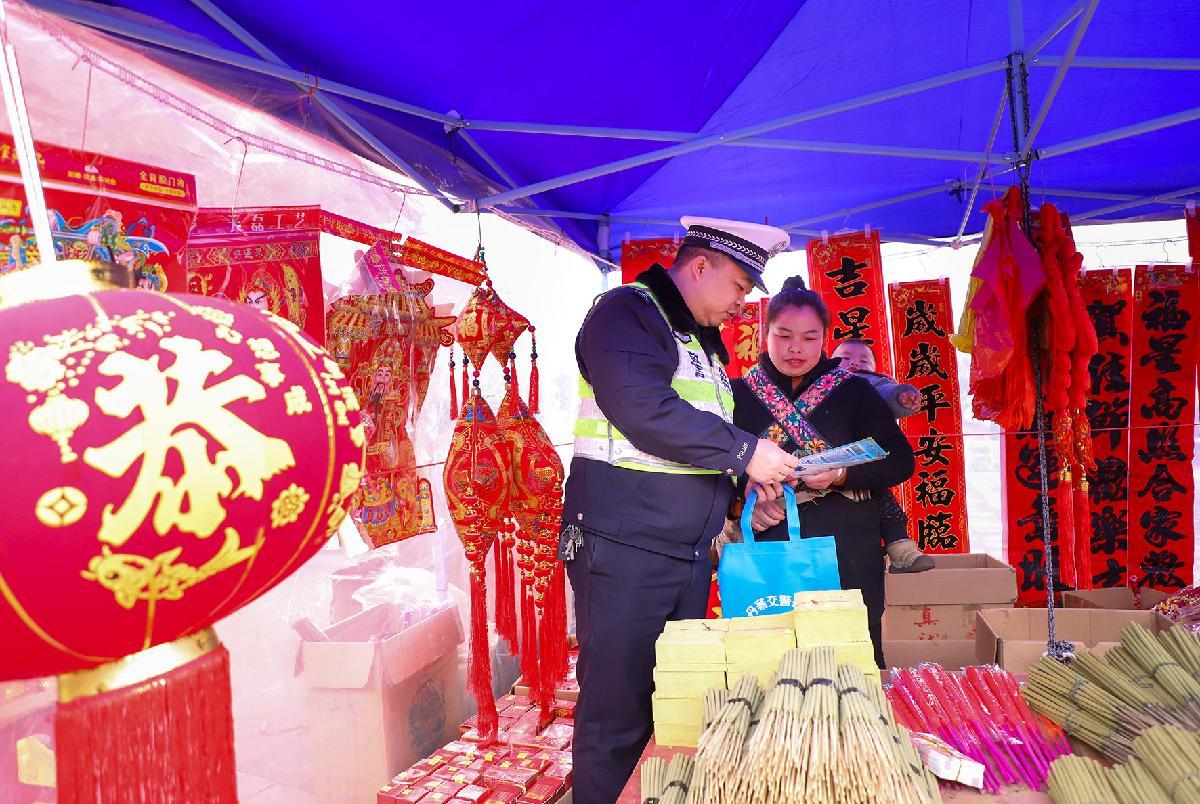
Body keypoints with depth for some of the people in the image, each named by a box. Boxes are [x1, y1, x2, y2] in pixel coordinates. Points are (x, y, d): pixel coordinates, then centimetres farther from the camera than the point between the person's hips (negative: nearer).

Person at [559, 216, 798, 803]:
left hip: (691, 554, 9)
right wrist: (744, 452, -18)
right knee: (618, 711, -1)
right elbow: (644, 408, -23)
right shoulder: (626, 312, -7)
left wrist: (748, 489, 10)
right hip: (626, 551, -8)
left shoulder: (705, 341, 20)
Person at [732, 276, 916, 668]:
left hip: (847, 553, 1)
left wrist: (843, 475, -15)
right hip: (767, 550, 0)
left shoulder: (855, 392, 9)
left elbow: (901, 461, 3)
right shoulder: (739, 394, 7)